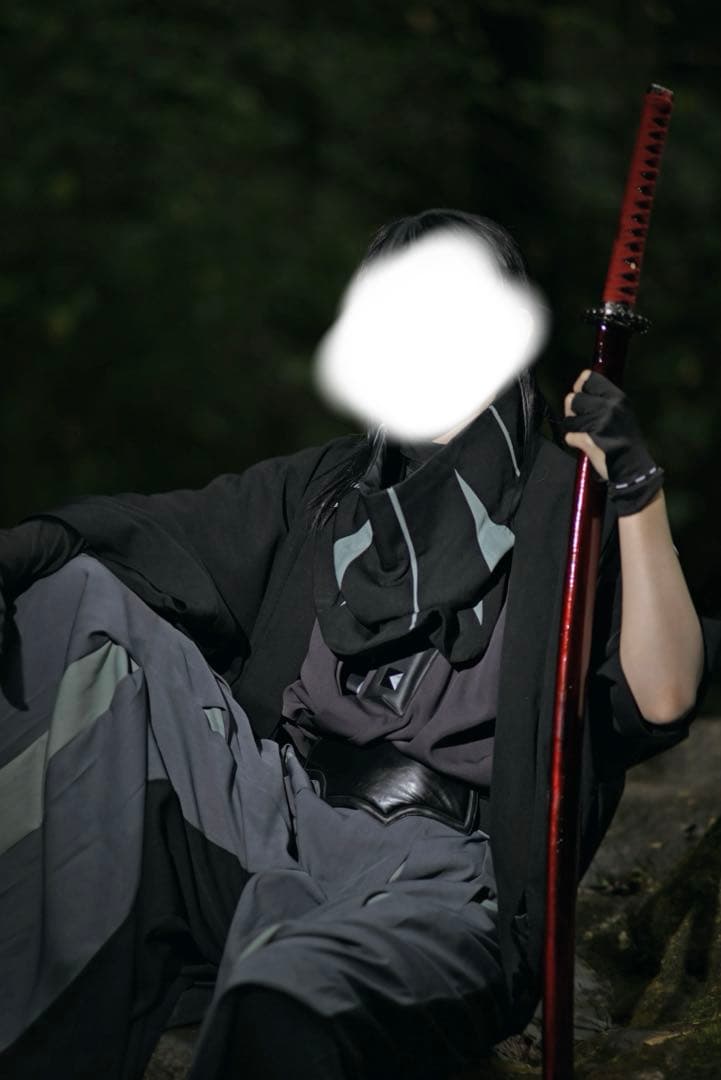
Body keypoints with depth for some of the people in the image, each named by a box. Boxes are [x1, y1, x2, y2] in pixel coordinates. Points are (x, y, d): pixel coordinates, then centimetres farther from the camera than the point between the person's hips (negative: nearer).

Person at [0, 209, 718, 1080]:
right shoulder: (326, 485, 21)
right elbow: (154, 532, 10)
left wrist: (639, 493, -18)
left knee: (279, 1004, -40)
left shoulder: (571, 510, 5)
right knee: (75, 599, -8)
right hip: (267, 805, 6)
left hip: (436, 869, -6)